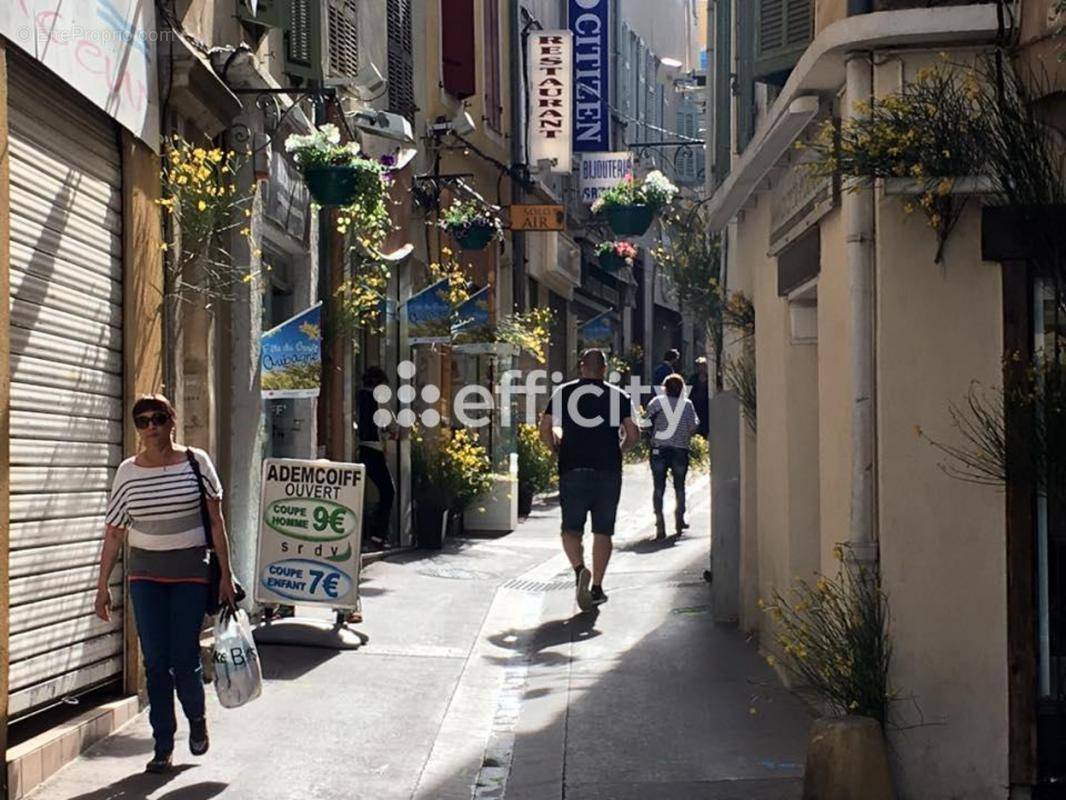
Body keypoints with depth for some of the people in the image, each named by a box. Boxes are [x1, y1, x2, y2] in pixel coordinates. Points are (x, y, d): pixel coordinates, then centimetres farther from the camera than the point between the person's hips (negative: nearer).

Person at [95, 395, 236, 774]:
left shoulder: (196, 462, -3)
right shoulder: (128, 471, 2)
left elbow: (216, 523, 0)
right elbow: (114, 532, 7)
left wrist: (225, 576, -1)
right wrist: (103, 585, 5)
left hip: (190, 572, -2)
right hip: (145, 573, 2)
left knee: (184, 660, -4)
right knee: (155, 662, 2)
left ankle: (197, 718, 27)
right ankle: (163, 746, 13)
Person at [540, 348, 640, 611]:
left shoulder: (564, 392, 4)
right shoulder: (619, 396, 4)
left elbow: (545, 429, -1)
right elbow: (633, 435, -2)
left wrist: (559, 451, 15)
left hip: (573, 470, 0)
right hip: (609, 471, 1)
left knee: (571, 529, 6)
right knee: (603, 531, 9)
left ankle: (580, 569, -20)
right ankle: (597, 587, 8)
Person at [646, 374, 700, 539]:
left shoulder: (658, 401, 0)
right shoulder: (687, 404, 3)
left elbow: (646, 418, -8)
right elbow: (694, 426, -2)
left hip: (659, 449, -1)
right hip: (680, 450, 1)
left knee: (658, 487, 2)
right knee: (679, 487, 17)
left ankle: (660, 523, -7)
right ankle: (679, 520, 22)